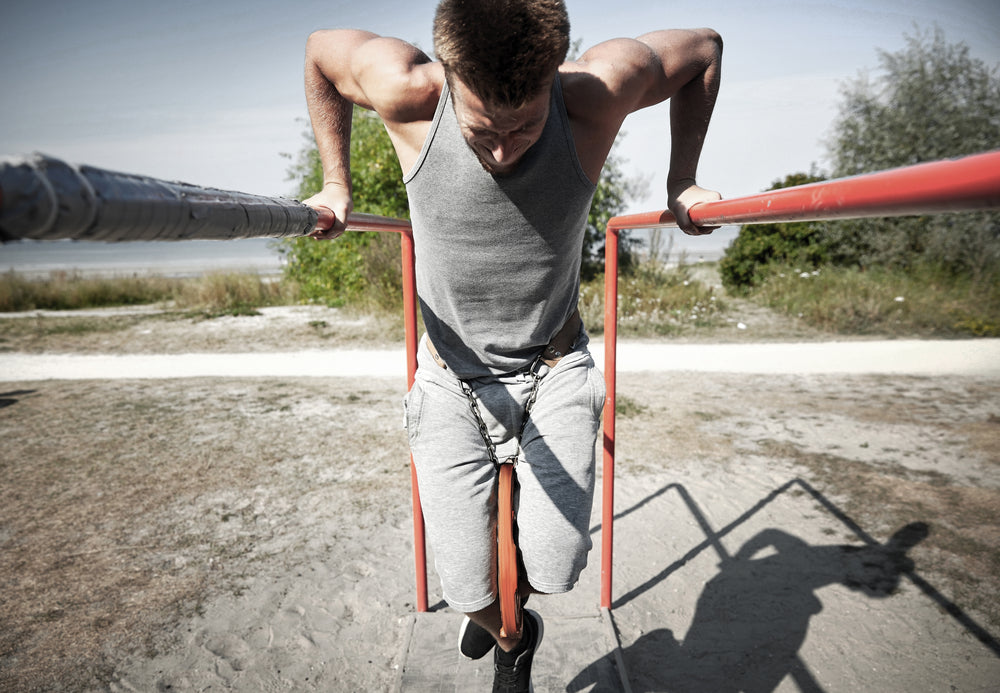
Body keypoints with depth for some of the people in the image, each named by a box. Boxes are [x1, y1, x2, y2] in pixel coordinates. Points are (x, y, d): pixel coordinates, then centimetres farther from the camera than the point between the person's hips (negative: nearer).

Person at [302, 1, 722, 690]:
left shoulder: (596, 92, -19)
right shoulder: (407, 92, -19)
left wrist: (682, 183, 0)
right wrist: (337, 186, 3)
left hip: (556, 371, 0)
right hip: (451, 378, 1)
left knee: (553, 567, -6)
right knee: (469, 588, 0)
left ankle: (508, 613, 37)